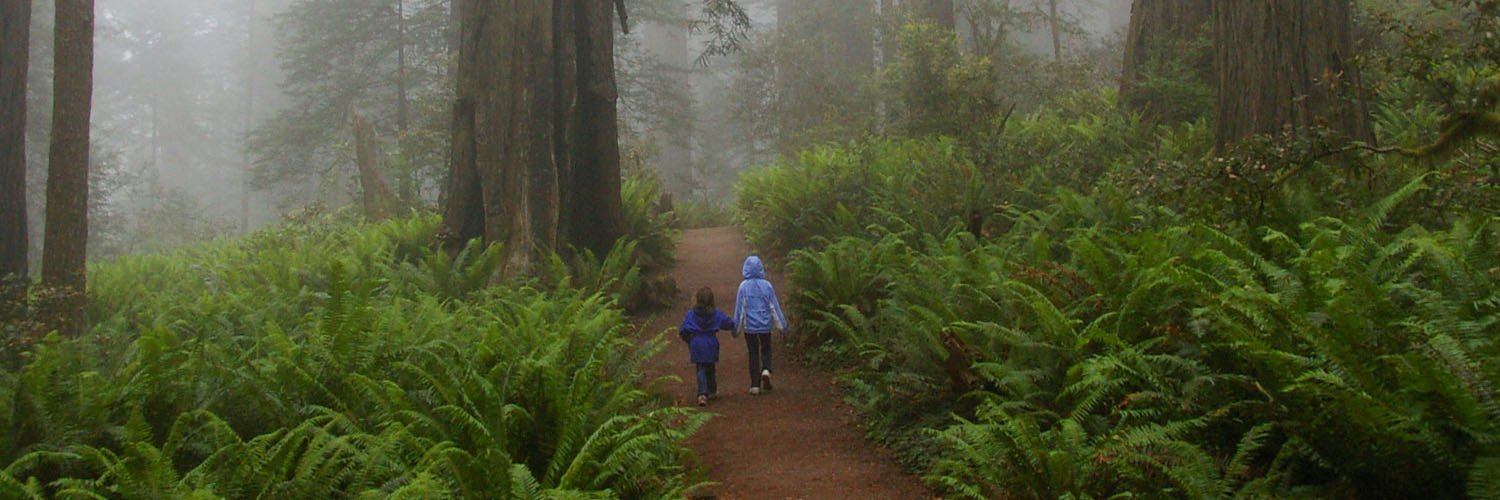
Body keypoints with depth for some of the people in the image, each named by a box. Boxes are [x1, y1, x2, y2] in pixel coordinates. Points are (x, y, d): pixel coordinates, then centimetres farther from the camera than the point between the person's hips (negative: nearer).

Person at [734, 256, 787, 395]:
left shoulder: (744, 286, -8)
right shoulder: (767, 285, -5)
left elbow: (739, 308, -3)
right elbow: (774, 307, 0)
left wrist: (736, 328, 6)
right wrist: (782, 325, 7)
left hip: (749, 326, 0)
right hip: (765, 325, 1)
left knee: (753, 353, 9)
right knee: (766, 349, 18)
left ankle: (755, 385, 6)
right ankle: (766, 370, -10)